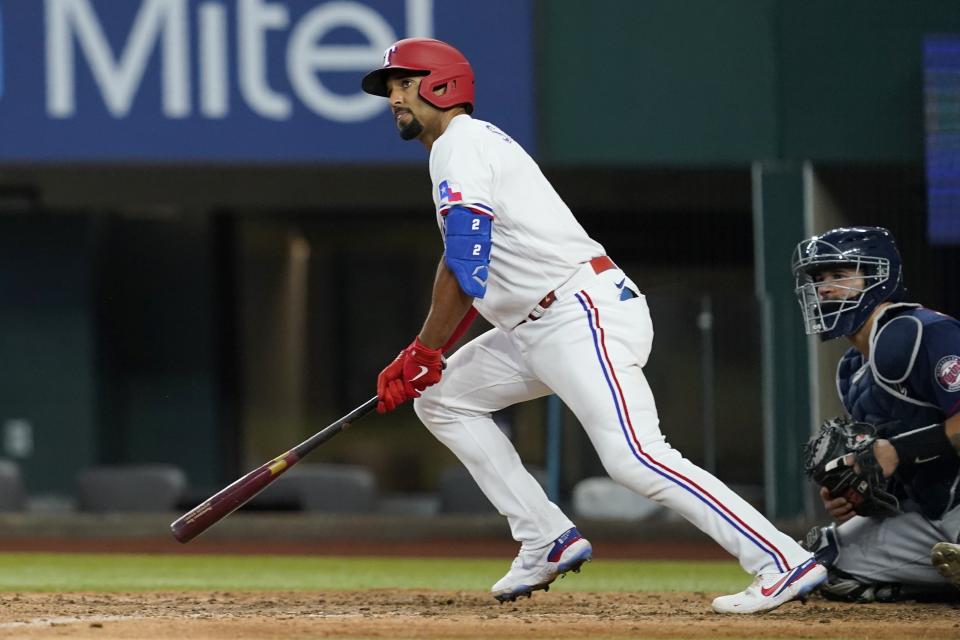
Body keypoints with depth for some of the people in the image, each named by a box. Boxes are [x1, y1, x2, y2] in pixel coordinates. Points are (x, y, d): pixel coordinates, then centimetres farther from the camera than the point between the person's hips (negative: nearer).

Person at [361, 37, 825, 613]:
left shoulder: (461, 144, -7)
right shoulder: (475, 144, 24)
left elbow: (464, 271, -16)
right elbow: (478, 271, 23)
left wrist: (422, 355, -8)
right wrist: (425, 360, 15)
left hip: (584, 317, -11)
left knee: (634, 458, -22)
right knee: (441, 397, 16)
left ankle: (785, 564, -28)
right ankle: (547, 541, 11)